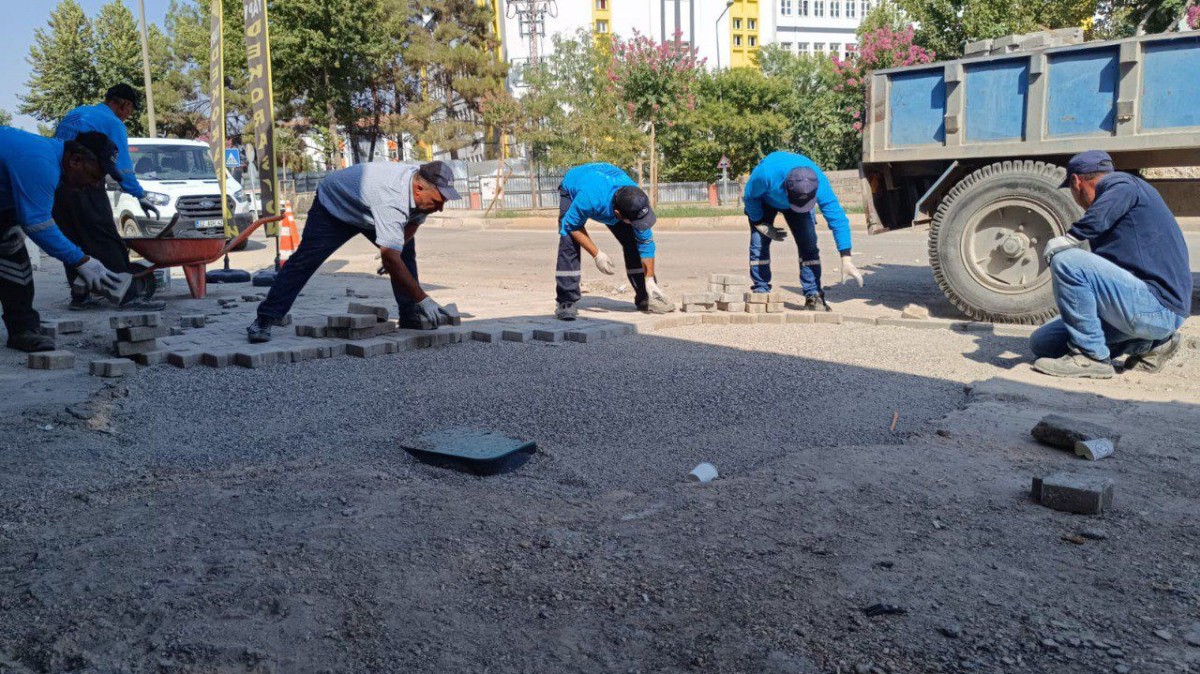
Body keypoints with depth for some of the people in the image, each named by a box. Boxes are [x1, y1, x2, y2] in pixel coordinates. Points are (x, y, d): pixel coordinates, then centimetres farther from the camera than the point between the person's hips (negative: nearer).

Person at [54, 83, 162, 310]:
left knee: (72, 241, 12)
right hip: (84, 187, -8)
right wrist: (140, 196, 1)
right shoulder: (113, 123, -2)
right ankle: (130, 295, -11)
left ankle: (79, 295, 14)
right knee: (107, 241, -9)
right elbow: (122, 167, -6)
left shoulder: (75, 113, 22)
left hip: (55, 182, 8)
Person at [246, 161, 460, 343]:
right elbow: (390, 260, -48)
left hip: (368, 211, 8)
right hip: (333, 204, -8)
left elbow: (413, 222, 2)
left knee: (406, 253, -2)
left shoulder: (423, 184, -21)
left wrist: (393, 252, -13)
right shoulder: (391, 199, -47)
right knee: (304, 260, -15)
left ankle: (410, 315, 1)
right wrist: (423, 300, -44)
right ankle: (266, 319, -11)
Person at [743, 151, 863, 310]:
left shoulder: (820, 184, -38)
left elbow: (837, 218, -36)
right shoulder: (766, 174, -44)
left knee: (808, 244, -13)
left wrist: (846, 260, -40)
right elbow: (750, 196, -21)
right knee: (759, 243, -15)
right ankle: (761, 292, -6)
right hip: (764, 201, -1)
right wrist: (761, 225, -20)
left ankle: (813, 295, -8)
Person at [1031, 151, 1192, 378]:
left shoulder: (1122, 184, -6)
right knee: (1042, 343, 7)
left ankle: (1091, 356, -16)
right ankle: (1148, 344, 9)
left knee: (1066, 262, -25)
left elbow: (1093, 224, -27)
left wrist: (1053, 248, -14)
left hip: (1159, 306, -10)